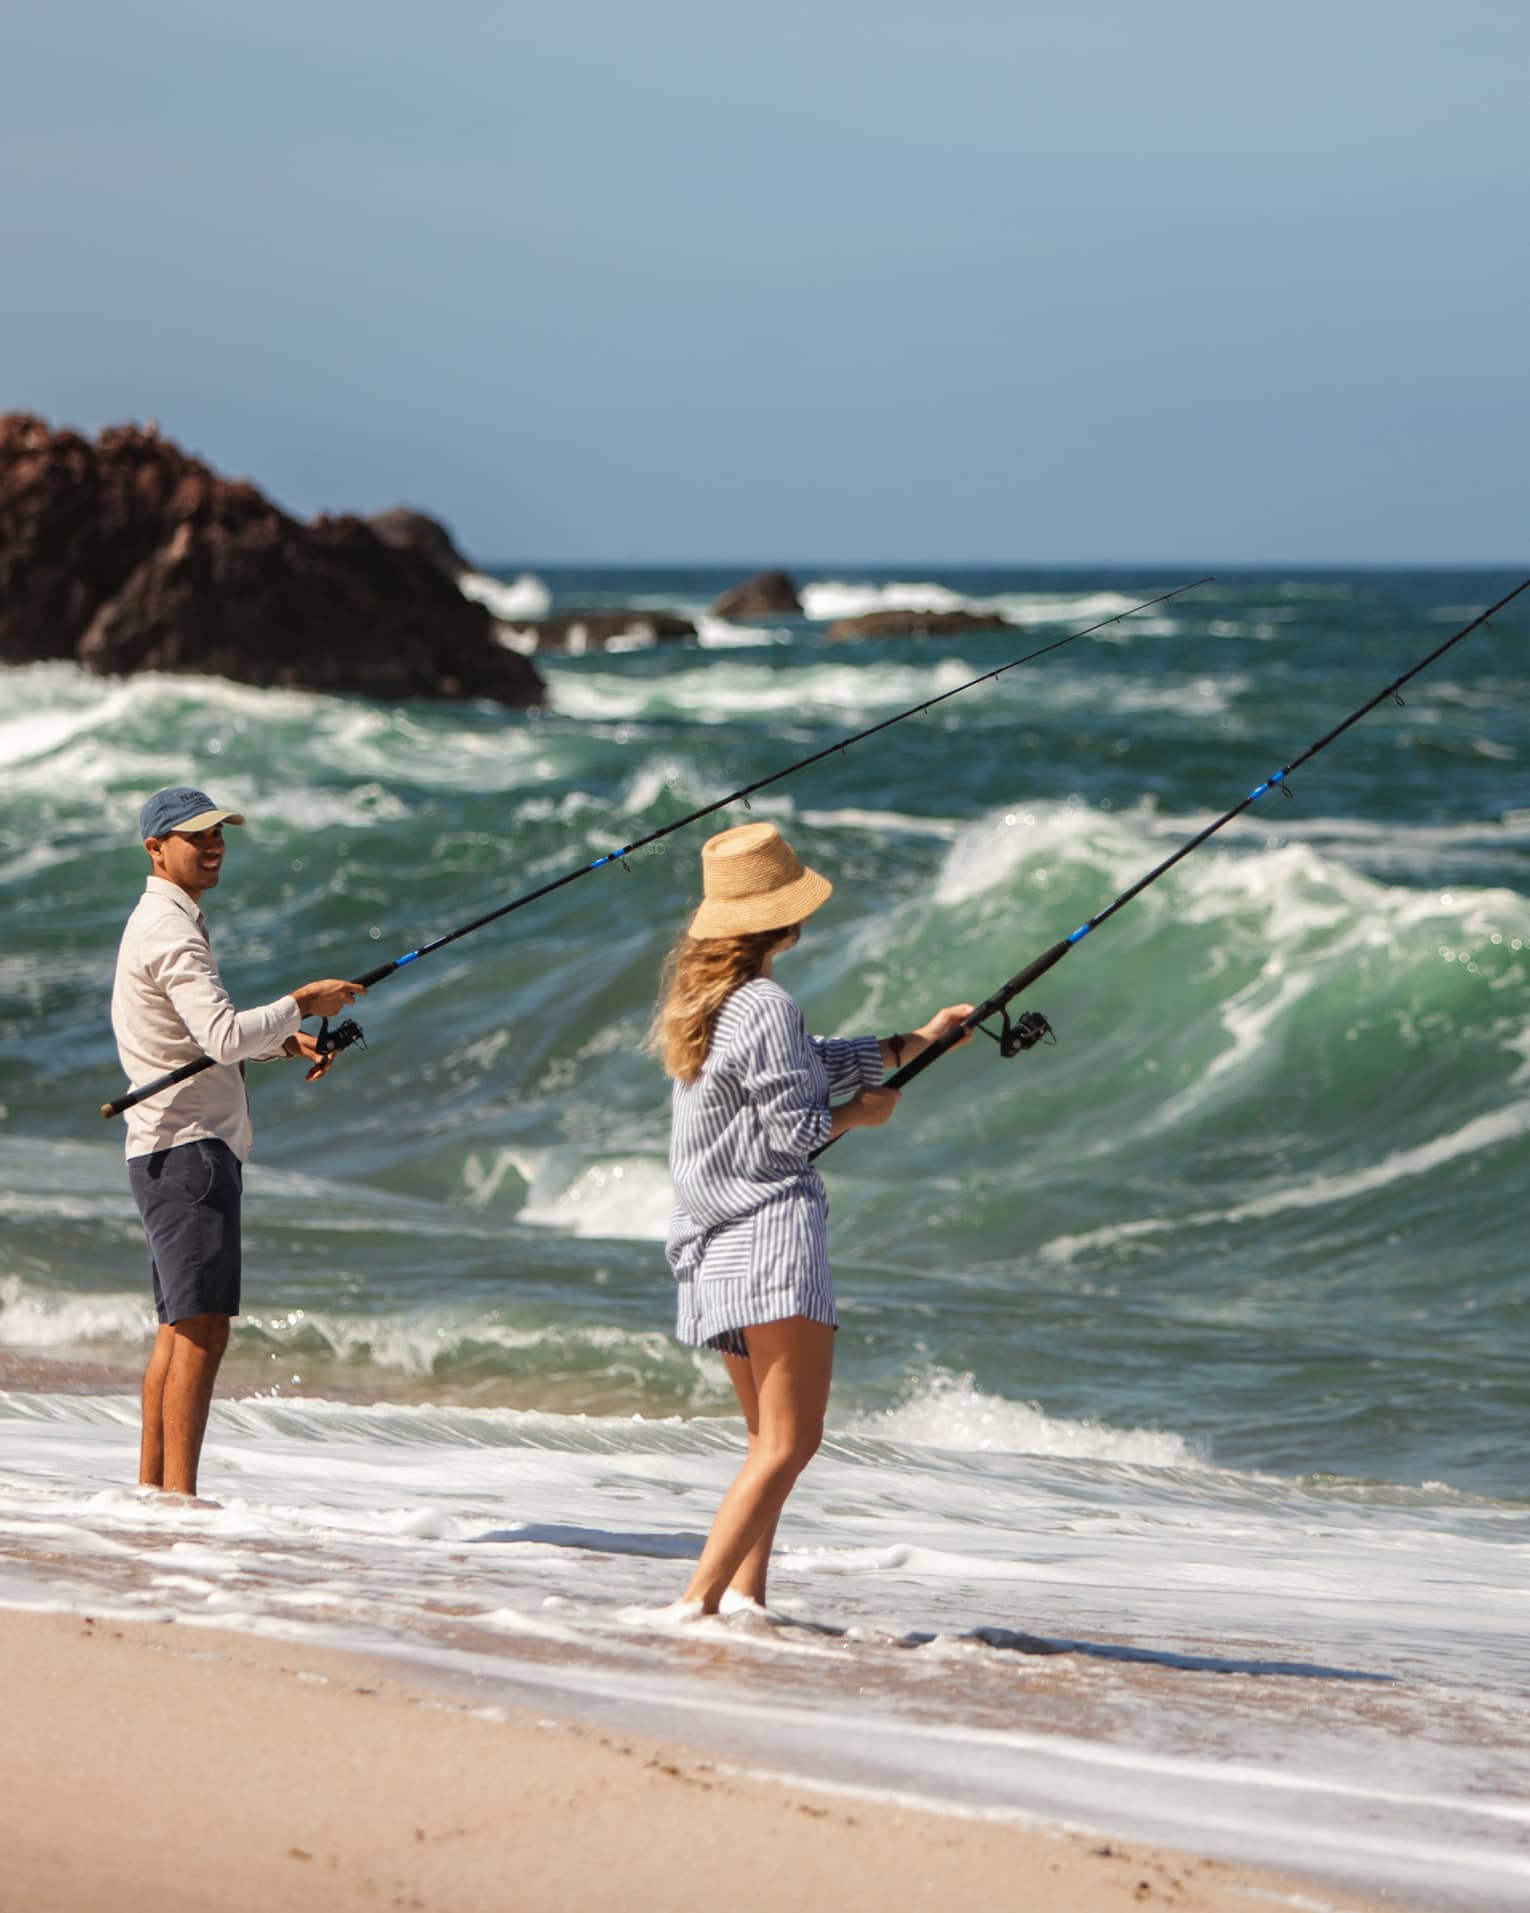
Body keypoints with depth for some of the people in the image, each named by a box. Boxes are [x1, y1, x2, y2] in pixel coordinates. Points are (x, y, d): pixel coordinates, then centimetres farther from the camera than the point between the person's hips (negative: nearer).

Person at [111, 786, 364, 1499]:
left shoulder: (165, 923, 20)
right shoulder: (170, 930, -13)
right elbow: (224, 1037, -26)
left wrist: (282, 1040, 14)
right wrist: (300, 1005, -13)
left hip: (171, 1152, 11)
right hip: (187, 1146, -11)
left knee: (180, 1327, 12)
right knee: (202, 1327, -15)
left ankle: (152, 1486, 13)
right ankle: (178, 1494, -19)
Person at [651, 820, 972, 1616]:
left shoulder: (700, 1000, 14)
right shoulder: (765, 1006, -14)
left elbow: (816, 1063, 19)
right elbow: (794, 1129, -14)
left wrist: (918, 1040, 23)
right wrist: (863, 1112, 4)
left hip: (714, 1250, 10)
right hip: (772, 1230, -10)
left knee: (769, 1439, 17)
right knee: (790, 1442, -12)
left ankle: (742, 1594, 10)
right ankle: (698, 1601, -21)